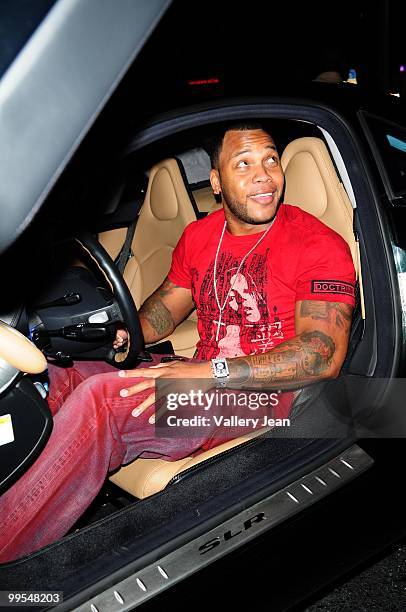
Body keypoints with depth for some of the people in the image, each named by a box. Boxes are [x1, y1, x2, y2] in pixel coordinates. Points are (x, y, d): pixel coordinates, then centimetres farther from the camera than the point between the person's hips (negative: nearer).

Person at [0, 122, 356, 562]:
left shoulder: (320, 245, -9)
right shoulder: (198, 236, 9)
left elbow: (324, 355, -19)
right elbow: (167, 304, 20)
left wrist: (210, 371, -28)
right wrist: (126, 332, -4)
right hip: (203, 380, 7)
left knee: (101, 397, -29)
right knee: (55, 381, -13)